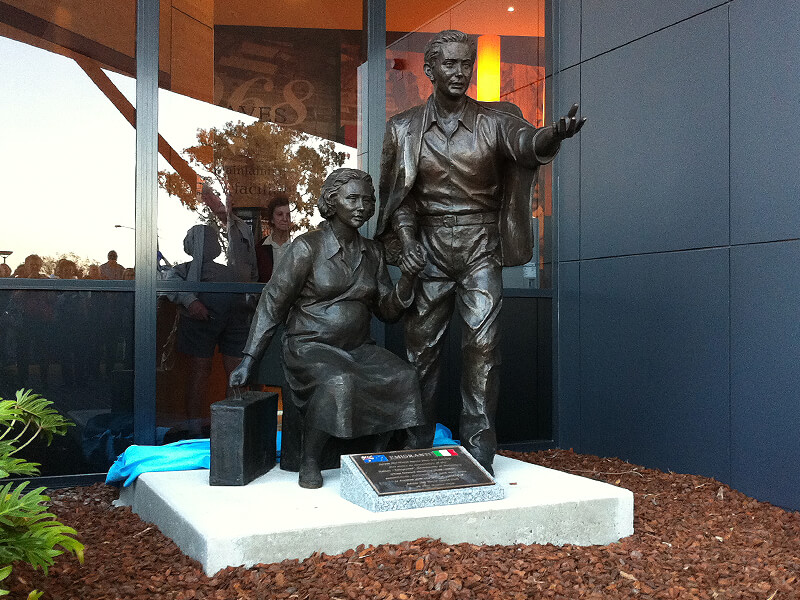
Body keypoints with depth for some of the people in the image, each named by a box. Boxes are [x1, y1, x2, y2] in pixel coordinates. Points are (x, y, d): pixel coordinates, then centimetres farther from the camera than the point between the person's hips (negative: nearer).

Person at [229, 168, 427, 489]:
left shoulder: (372, 251, 11)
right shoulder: (307, 247, -6)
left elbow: (387, 310, 10)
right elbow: (272, 304, -6)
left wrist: (407, 279, -10)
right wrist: (248, 361, -11)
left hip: (359, 348, 5)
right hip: (310, 347, -5)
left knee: (405, 377, -23)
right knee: (338, 382, -37)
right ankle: (309, 462, -16)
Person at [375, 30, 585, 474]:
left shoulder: (494, 120, 0)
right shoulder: (405, 129, 5)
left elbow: (525, 144, -21)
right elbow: (397, 195, 8)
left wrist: (555, 134, -43)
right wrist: (406, 240, -6)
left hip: (480, 248, -1)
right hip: (429, 246, 2)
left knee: (482, 342, -9)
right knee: (422, 345, 5)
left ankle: (479, 448, -1)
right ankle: (417, 445, 19)